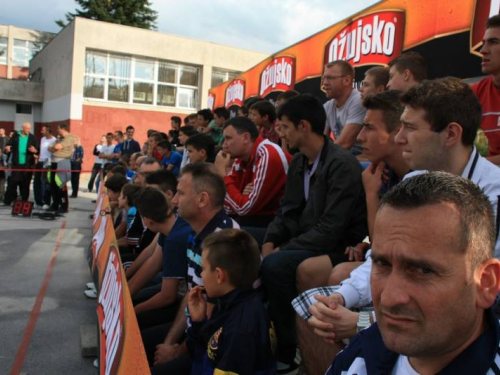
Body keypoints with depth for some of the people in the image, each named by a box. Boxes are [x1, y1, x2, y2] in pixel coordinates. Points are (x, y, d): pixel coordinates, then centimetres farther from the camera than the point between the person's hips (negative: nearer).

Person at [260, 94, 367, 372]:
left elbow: (331, 230, -25)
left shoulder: (342, 164, -20)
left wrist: (282, 250, -21)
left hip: (337, 250, -8)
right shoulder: (298, 163, 7)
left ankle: (289, 352, -9)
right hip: (306, 243, 8)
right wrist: (270, 242, -8)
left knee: (274, 265, -29)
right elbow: (287, 212, 10)